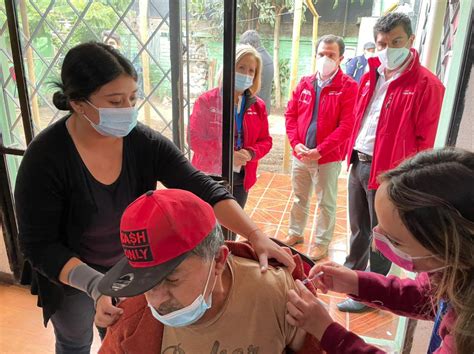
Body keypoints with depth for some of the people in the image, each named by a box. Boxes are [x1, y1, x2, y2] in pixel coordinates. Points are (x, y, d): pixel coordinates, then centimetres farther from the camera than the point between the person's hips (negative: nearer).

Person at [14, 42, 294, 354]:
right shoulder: (45, 158, -29)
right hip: (72, 276, -2)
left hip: (132, 265, 2)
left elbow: (203, 190, -27)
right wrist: (94, 284, -36)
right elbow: (40, 245, -23)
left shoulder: (145, 142, -21)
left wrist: (257, 236, -39)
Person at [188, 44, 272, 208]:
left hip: (241, 179, 4)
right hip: (210, 177, -4)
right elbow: (194, 138, -12)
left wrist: (251, 153, -15)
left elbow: (265, 140, 8)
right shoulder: (206, 101, -8)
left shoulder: (258, 106, 4)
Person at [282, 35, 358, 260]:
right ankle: (295, 233, 38)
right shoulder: (304, 83, 6)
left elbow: (347, 125, -16)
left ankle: (322, 242, 27)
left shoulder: (348, 87, -9)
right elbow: (290, 114, 6)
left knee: (326, 203, 10)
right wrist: (296, 144, -9)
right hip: (300, 155, 5)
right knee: (299, 197, 19)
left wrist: (319, 151, -20)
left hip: (328, 158, -4)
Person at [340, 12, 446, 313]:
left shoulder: (426, 85, -12)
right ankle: (352, 272, 43)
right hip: (359, 163, 7)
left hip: (388, 171, -7)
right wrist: (353, 155, 12)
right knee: (358, 227, 22)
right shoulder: (371, 77, 10)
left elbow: (426, 141, -13)